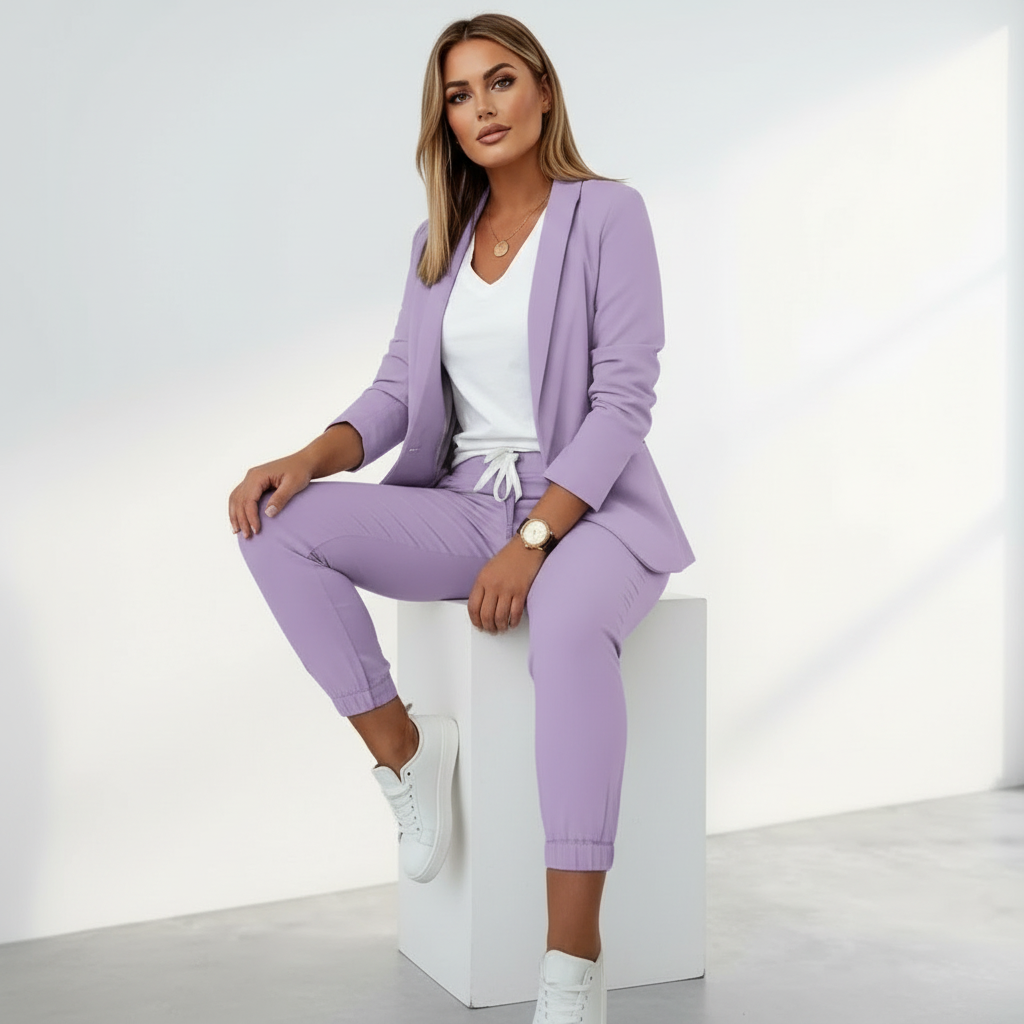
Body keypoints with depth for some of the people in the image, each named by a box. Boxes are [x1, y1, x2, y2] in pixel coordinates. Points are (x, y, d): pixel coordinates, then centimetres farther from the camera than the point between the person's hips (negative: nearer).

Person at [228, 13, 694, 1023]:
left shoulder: (608, 213, -3)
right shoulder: (437, 240, 14)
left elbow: (625, 398, -11)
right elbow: (397, 388, 10)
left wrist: (534, 540, -23)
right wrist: (311, 457, -12)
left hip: (588, 508, -5)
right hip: (465, 508, 5)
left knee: (566, 627, -40)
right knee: (281, 524, -19)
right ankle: (403, 747, -7)